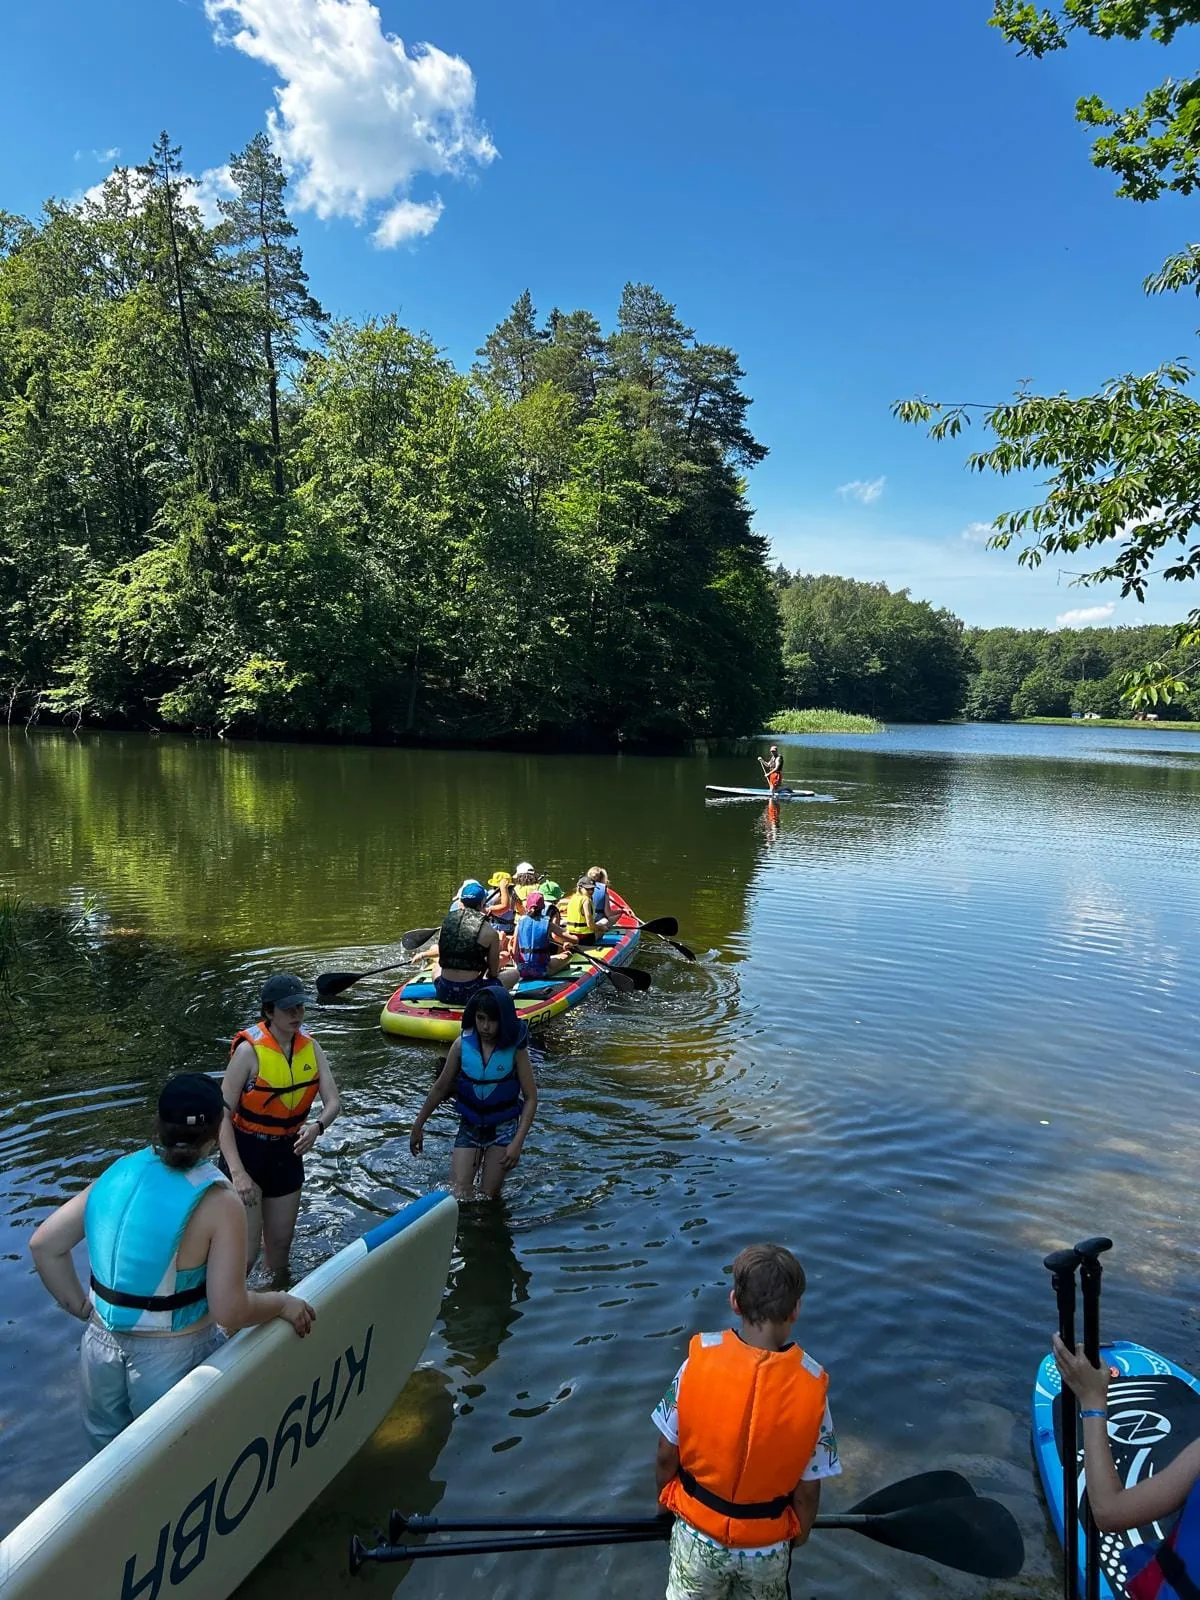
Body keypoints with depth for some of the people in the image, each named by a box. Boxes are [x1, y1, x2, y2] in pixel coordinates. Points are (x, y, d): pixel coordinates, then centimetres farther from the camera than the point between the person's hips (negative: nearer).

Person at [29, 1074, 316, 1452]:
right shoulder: (218, 1203, -20)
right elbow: (230, 1313, -22)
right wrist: (283, 1303, -5)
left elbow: (44, 1245, 4)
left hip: (101, 1349, 5)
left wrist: (81, 1307, 12)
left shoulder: (118, 1173, -3)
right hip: (171, 1359, -5)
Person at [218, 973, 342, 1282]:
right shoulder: (250, 1050, -20)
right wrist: (237, 1173, -28)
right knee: (245, 1254, -8)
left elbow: (333, 1100, -6)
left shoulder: (310, 1047, -4)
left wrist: (317, 1126, -28)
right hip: (246, 1151, -5)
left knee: (280, 1244, 19)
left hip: (287, 1152, 5)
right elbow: (222, 1114, -21)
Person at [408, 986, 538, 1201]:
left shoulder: (515, 1049, -15)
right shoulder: (463, 1044, -11)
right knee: (457, 1197, -7)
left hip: (503, 1129, -1)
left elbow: (530, 1098, -11)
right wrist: (418, 1127, 7)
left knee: (489, 1198, 4)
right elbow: (440, 1088, 2)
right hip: (469, 1127, 1)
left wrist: (518, 1142, -19)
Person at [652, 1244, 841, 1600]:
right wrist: (798, 1537, 9)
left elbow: (666, 1456, -11)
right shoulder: (810, 1386, -24)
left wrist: (665, 1505, 9)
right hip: (767, 1546, 0)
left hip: (698, 1533, 0)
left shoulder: (699, 1361, -23)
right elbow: (806, 1491, -12)